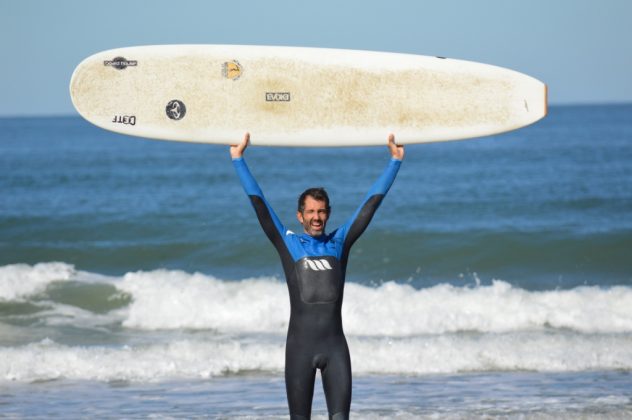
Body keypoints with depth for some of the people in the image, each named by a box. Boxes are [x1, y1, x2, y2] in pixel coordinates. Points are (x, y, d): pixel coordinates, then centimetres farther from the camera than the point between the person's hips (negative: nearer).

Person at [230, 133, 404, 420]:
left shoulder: (339, 242, 11)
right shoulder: (288, 243, 7)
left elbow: (372, 201, 13)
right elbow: (258, 203, 6)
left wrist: (395, 161, 14)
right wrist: (238, 159, 5)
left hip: (335, 346, 1)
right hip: (300, 347, -1)